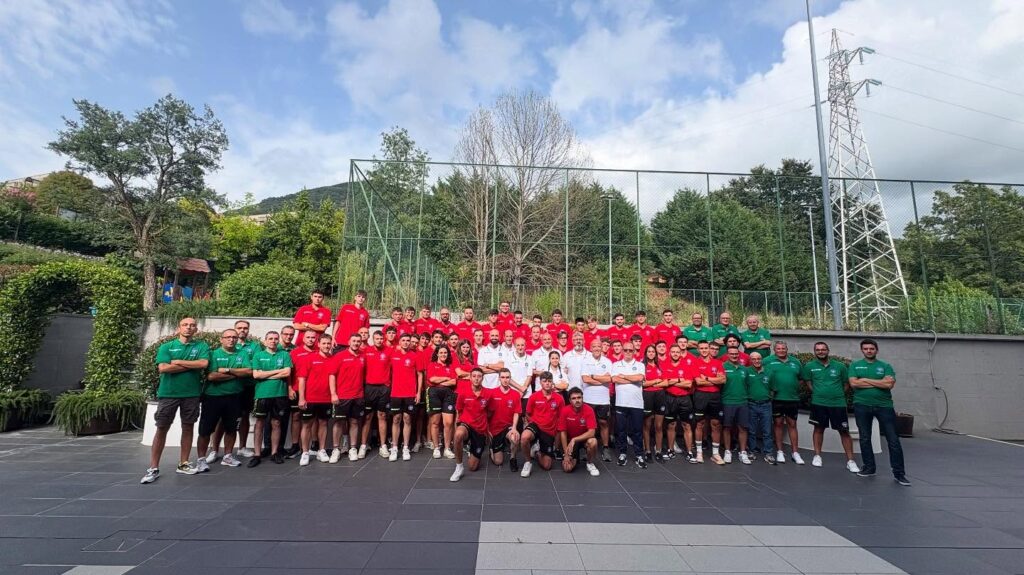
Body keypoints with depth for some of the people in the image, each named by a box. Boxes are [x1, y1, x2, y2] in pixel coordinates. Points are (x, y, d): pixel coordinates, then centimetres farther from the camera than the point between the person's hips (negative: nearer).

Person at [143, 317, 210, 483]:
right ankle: (153, 468, 12)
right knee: (161, 429, 3)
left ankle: (183, 464, 21)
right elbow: (163, 368, -12)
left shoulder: (202, 346, 3)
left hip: (191, 394, 1)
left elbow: (203, 363, -14)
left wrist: (178, 362, -10)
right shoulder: (166, 347, 2)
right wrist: (192, 365, -12)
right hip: (168, 393, -1)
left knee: (188, 427, 9)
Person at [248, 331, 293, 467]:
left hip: (280, 394, 0)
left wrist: (265, 374, -7)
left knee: (276, 423, 8)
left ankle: (274, 453, 17)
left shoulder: (284, 355, 5)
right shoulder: (258, 355, 6)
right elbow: (256, 375, -5)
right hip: (262, 394, 0)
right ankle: (257, 454, 12)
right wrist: (277, 371, -7)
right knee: (260, 423, 4)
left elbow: (287, 373, -7)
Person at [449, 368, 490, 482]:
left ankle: (472, 449, 40)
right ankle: (459, 467, -21)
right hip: (466, 425, -1)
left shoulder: (488, 394, -7)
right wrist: (458, 424, 7)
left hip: (480, 430, 1)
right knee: (459, 434, -42)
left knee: (473, 467, 5)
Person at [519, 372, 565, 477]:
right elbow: (528, 414, 8)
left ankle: (539, 452, 36)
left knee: (546, 466, 2)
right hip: (536, 425, -1)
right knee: (524, 437, -40)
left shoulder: (559, 399, -5)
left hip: (549, 431, 2)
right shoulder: (534, 397, -7)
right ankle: (528, 462, -11)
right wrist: (535, 422, -1)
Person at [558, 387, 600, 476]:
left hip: (584, 438, -1)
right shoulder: (565, 411, -19)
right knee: (567, 468, -15)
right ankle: (576, 458, 21)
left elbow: (592, 432, -25)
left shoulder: (589, 410, -21)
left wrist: (574, 440, -32)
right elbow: (563, 433, -13)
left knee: (593, 442, -35)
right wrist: (566, 454, -16)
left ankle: (590, 464, -5)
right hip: (570, 440, 1)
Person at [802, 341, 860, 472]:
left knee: (844, 431, 3)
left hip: (838, 403, 0)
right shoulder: (809, 366, 0)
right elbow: (807, 381, 10)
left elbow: (847, 383, 9)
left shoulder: (839, 366, 2)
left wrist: (839, 394, 2)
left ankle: (850, 461, 13)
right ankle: (817, 456, 20)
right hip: (819, 403, 0)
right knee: (819, 429, 9)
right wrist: (817, 392, 2)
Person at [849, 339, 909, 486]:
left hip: (884, 406, 0)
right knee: (865, 438, 8)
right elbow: (853, 383, -9)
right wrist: (879, 383, -9)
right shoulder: (855, 365, 5)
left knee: (893, 440, 0)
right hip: (862, 406, 0)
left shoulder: (885, 366, 4)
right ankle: (869, 467, 21)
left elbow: (890, 384, -12)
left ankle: (899, 473, 10)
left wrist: (865, 380, -10)